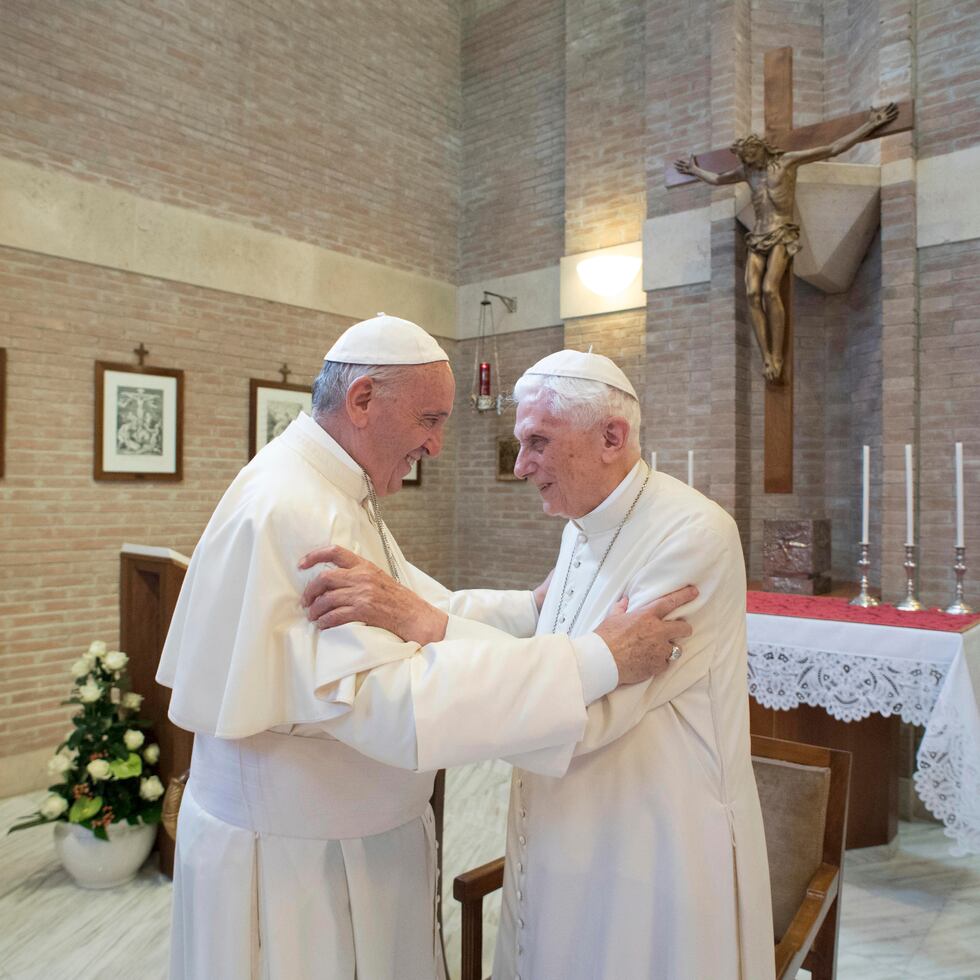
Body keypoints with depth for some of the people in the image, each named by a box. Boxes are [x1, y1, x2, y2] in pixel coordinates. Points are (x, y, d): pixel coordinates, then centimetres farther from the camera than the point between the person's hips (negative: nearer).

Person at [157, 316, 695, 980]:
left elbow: (430, 612, 8)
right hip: (291, 857, -9)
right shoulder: (288, 512, -27)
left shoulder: (336, 496, 7)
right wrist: (598, 660, -33)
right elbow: (390, 700, -35)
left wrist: (537, 609, -6)